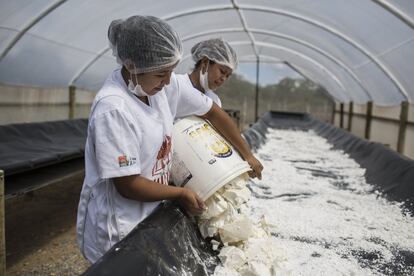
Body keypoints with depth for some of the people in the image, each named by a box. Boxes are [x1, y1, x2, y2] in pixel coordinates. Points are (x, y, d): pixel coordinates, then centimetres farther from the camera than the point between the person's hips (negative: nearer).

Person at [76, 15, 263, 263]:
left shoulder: (165, 84, -7)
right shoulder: (112, 108, -27)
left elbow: (212, 112, 4)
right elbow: (128, 186, -24)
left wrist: (247, 155, 9)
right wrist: (181, 193, -11)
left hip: (150, 215, 6)